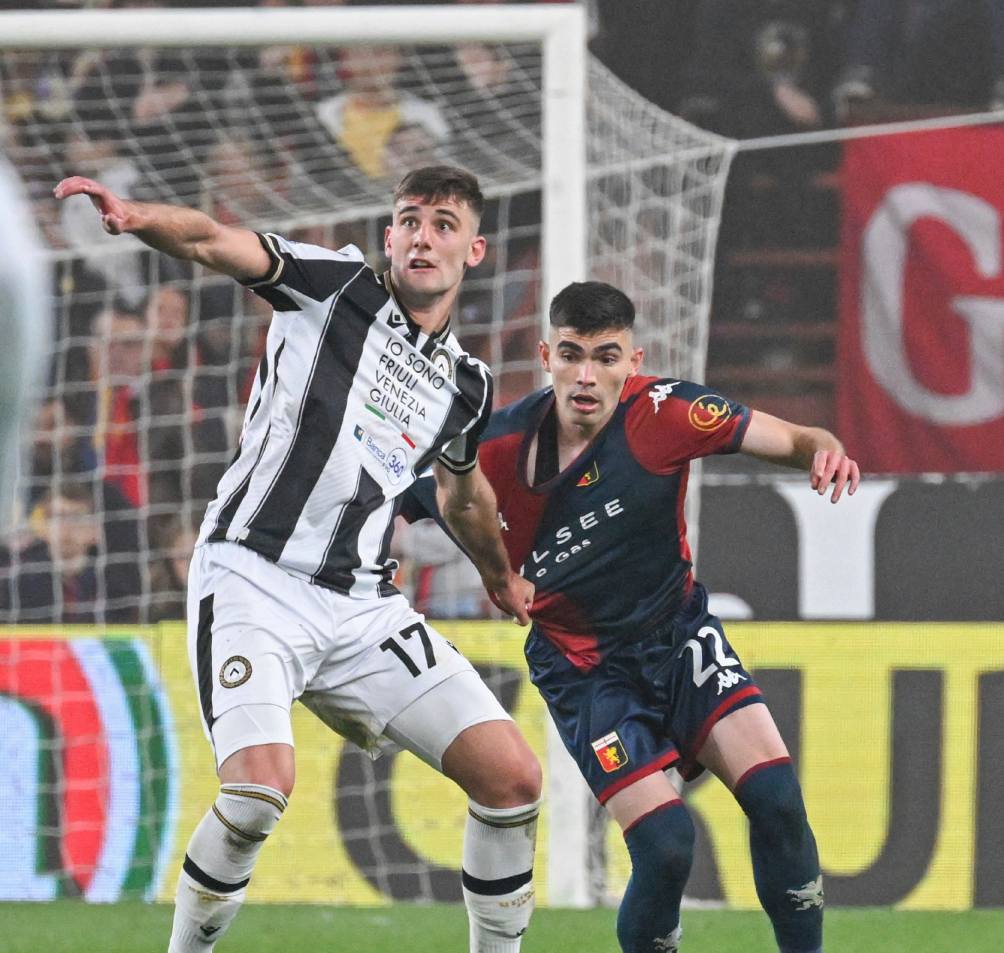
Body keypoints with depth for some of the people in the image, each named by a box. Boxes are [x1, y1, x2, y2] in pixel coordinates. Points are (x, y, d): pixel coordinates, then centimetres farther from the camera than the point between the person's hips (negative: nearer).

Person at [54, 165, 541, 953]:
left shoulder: (466, 385, 15)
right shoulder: (337, 284, 2)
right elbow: (216, 243, -15)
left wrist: (501, 578, 50)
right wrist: (138, 218, -36)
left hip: (361, 606, 5)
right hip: (254, 582, -5)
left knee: (511, 775, -6)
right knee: (262, 782, -28)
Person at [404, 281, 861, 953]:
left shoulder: (663, 411, -16)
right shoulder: (496, 451, -18)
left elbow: (792, 441, -10)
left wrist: (824, 450, -33)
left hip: (679, 632, 2)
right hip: (584, 665, -2)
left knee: (776, 798, -16)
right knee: (666, 842, -19)